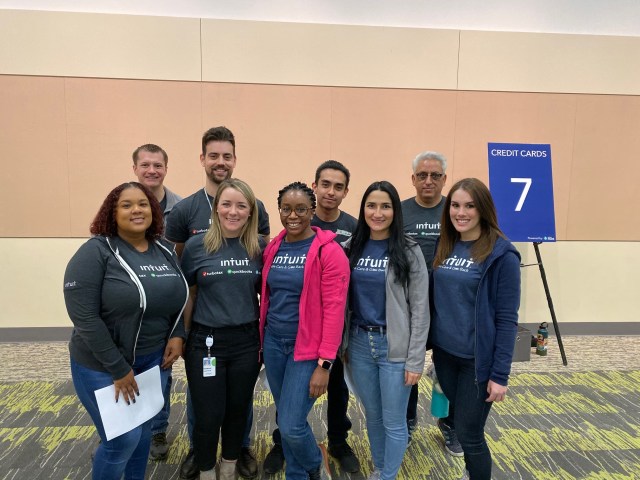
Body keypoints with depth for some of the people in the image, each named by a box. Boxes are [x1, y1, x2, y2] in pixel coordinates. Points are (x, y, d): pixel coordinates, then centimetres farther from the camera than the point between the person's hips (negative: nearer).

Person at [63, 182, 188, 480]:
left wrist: (177, 335, -4)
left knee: (144, 429, 18)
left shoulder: (165, 250, 2)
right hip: (104, 366, -5)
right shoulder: (96, 252, -16)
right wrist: (119, 369, -18)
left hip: (154, 359, 6)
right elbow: (84, 317, -20)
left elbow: (177, 299, 13)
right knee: (123, 438, 2)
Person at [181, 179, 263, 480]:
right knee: (209, 415, 8)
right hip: (206, 342, -2)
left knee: (238, 410, 16)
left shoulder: (258, 248, -2)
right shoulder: (196, 246, -7)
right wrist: (182, 338, 4)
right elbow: (188, 295, 1)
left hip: (246, 342, 2)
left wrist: (265, 337, 5)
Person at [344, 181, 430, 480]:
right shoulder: (353, 248, 3)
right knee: (372, 415, 19)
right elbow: (344, 301, 8)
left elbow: (420, 310, -8)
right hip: (359, 344, 4)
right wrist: (341, 345, 6)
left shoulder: (409, 251, -8)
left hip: (395, 347, -4)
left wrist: (415, 361, -11)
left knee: (394, 422, 9)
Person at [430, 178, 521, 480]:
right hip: (444, 353, 6)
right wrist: (431, 346, 7)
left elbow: (507, 318, -14)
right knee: (459, 424, 21)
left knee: (469, 433, 6)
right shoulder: (444, 246, 3)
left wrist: (500, 374, -14)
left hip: (477, 359, -5)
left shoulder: (501, 254, -14)